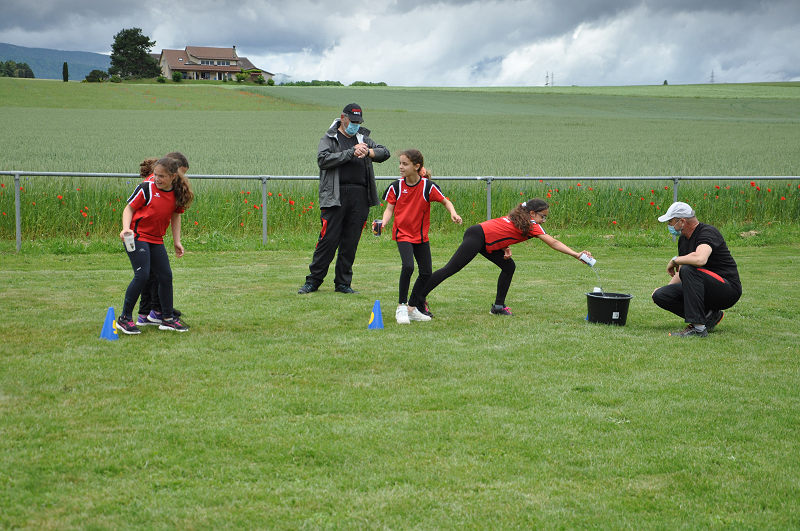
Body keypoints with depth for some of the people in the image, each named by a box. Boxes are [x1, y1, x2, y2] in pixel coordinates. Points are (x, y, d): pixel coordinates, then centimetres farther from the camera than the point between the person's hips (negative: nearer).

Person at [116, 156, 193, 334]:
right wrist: (126, 228, -21)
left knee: (166, 276, 5)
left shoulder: (177, 193, 3)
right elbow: (129, 208, -5)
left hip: (156, 240, 6)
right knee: (142, 276, -14)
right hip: (137, 236, -6)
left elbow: (176, 216, 16)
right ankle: (124, 318, -4)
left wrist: (176, 241, 12)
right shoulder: (146, 188, -11)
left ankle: (167, 318, 18)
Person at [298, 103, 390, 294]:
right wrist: (351, 153, -14)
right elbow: (323, 159, -11)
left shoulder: (363, 138, 19)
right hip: (336, 196, -4)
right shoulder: (329, 138, 7)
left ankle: (343, 283, 12)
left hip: (360, 197, 4)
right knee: (328, 239, -7)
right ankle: (313, 281, 2)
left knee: (351, 242, 5)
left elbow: (385, 152, 10)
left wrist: (368, 152, -11)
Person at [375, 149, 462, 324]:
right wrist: (383, 222, -22)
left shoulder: (428, 186, -9)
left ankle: (413, 308, 23)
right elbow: (390, 208, -3)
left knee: (426, 273, 5)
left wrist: (453, 213, -19)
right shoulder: (396, 186, -6)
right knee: (408, 266, -24)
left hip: (421, 235, 2)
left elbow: (445, 201, 1)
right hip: (403, 233, -2)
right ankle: (401, 306, -11)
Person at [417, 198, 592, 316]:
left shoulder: (520, 219, 14)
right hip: (476, 236, -10)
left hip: (486, 241, 10)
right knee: (451, 269, -11)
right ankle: (418, 299, -10)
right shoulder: (532, 225, -11)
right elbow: (554, 243, -14)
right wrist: (576, 254, -15)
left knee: (509, 267, 8)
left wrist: (506, 248, 4)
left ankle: (498, 306, 11)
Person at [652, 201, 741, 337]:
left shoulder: (707, 233, -18)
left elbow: (700, 259, -40)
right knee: (659, 295, -5)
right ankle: (709, 316, 1)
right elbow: (681, 274, 22)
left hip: (729, 289, -9)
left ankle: (698, 328, -32)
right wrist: (667, 287, 7)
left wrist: (674, 260, -24)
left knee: (689, 270, -33)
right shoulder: (683, 239, 10)